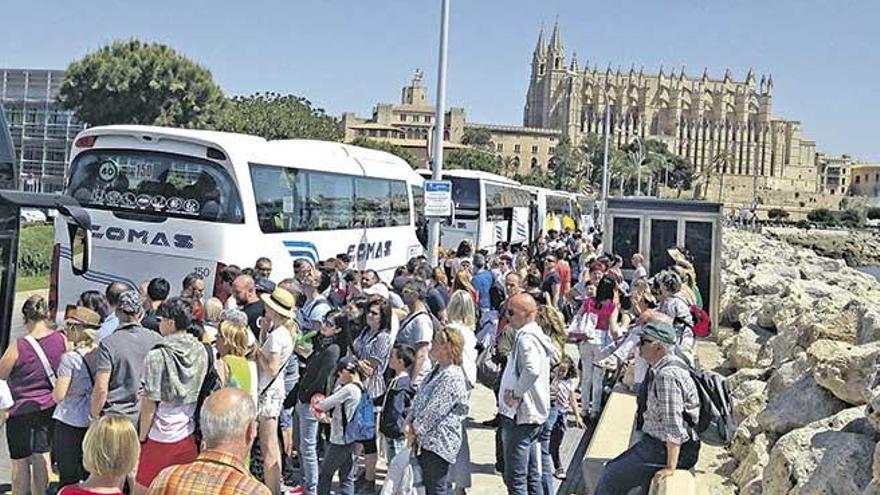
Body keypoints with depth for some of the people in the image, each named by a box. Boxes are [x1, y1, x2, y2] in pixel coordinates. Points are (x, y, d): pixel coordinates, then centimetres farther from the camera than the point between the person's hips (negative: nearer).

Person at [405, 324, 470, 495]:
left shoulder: (453, 377, -20)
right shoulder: (436, 371, 12)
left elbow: (434, 411, -19)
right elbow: (418, 399, 13)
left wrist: (415, 430, -9)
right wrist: (409, 423, 0)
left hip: (439, 444, -10)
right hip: (424, 440, 10)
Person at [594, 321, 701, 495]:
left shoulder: (666, 375, -25)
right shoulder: (666, 369, 9)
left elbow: (673, 425, -27)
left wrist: (670, 467, -24)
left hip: (665, 449, -10)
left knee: (610, 479, -8)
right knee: (612, 468, 15)